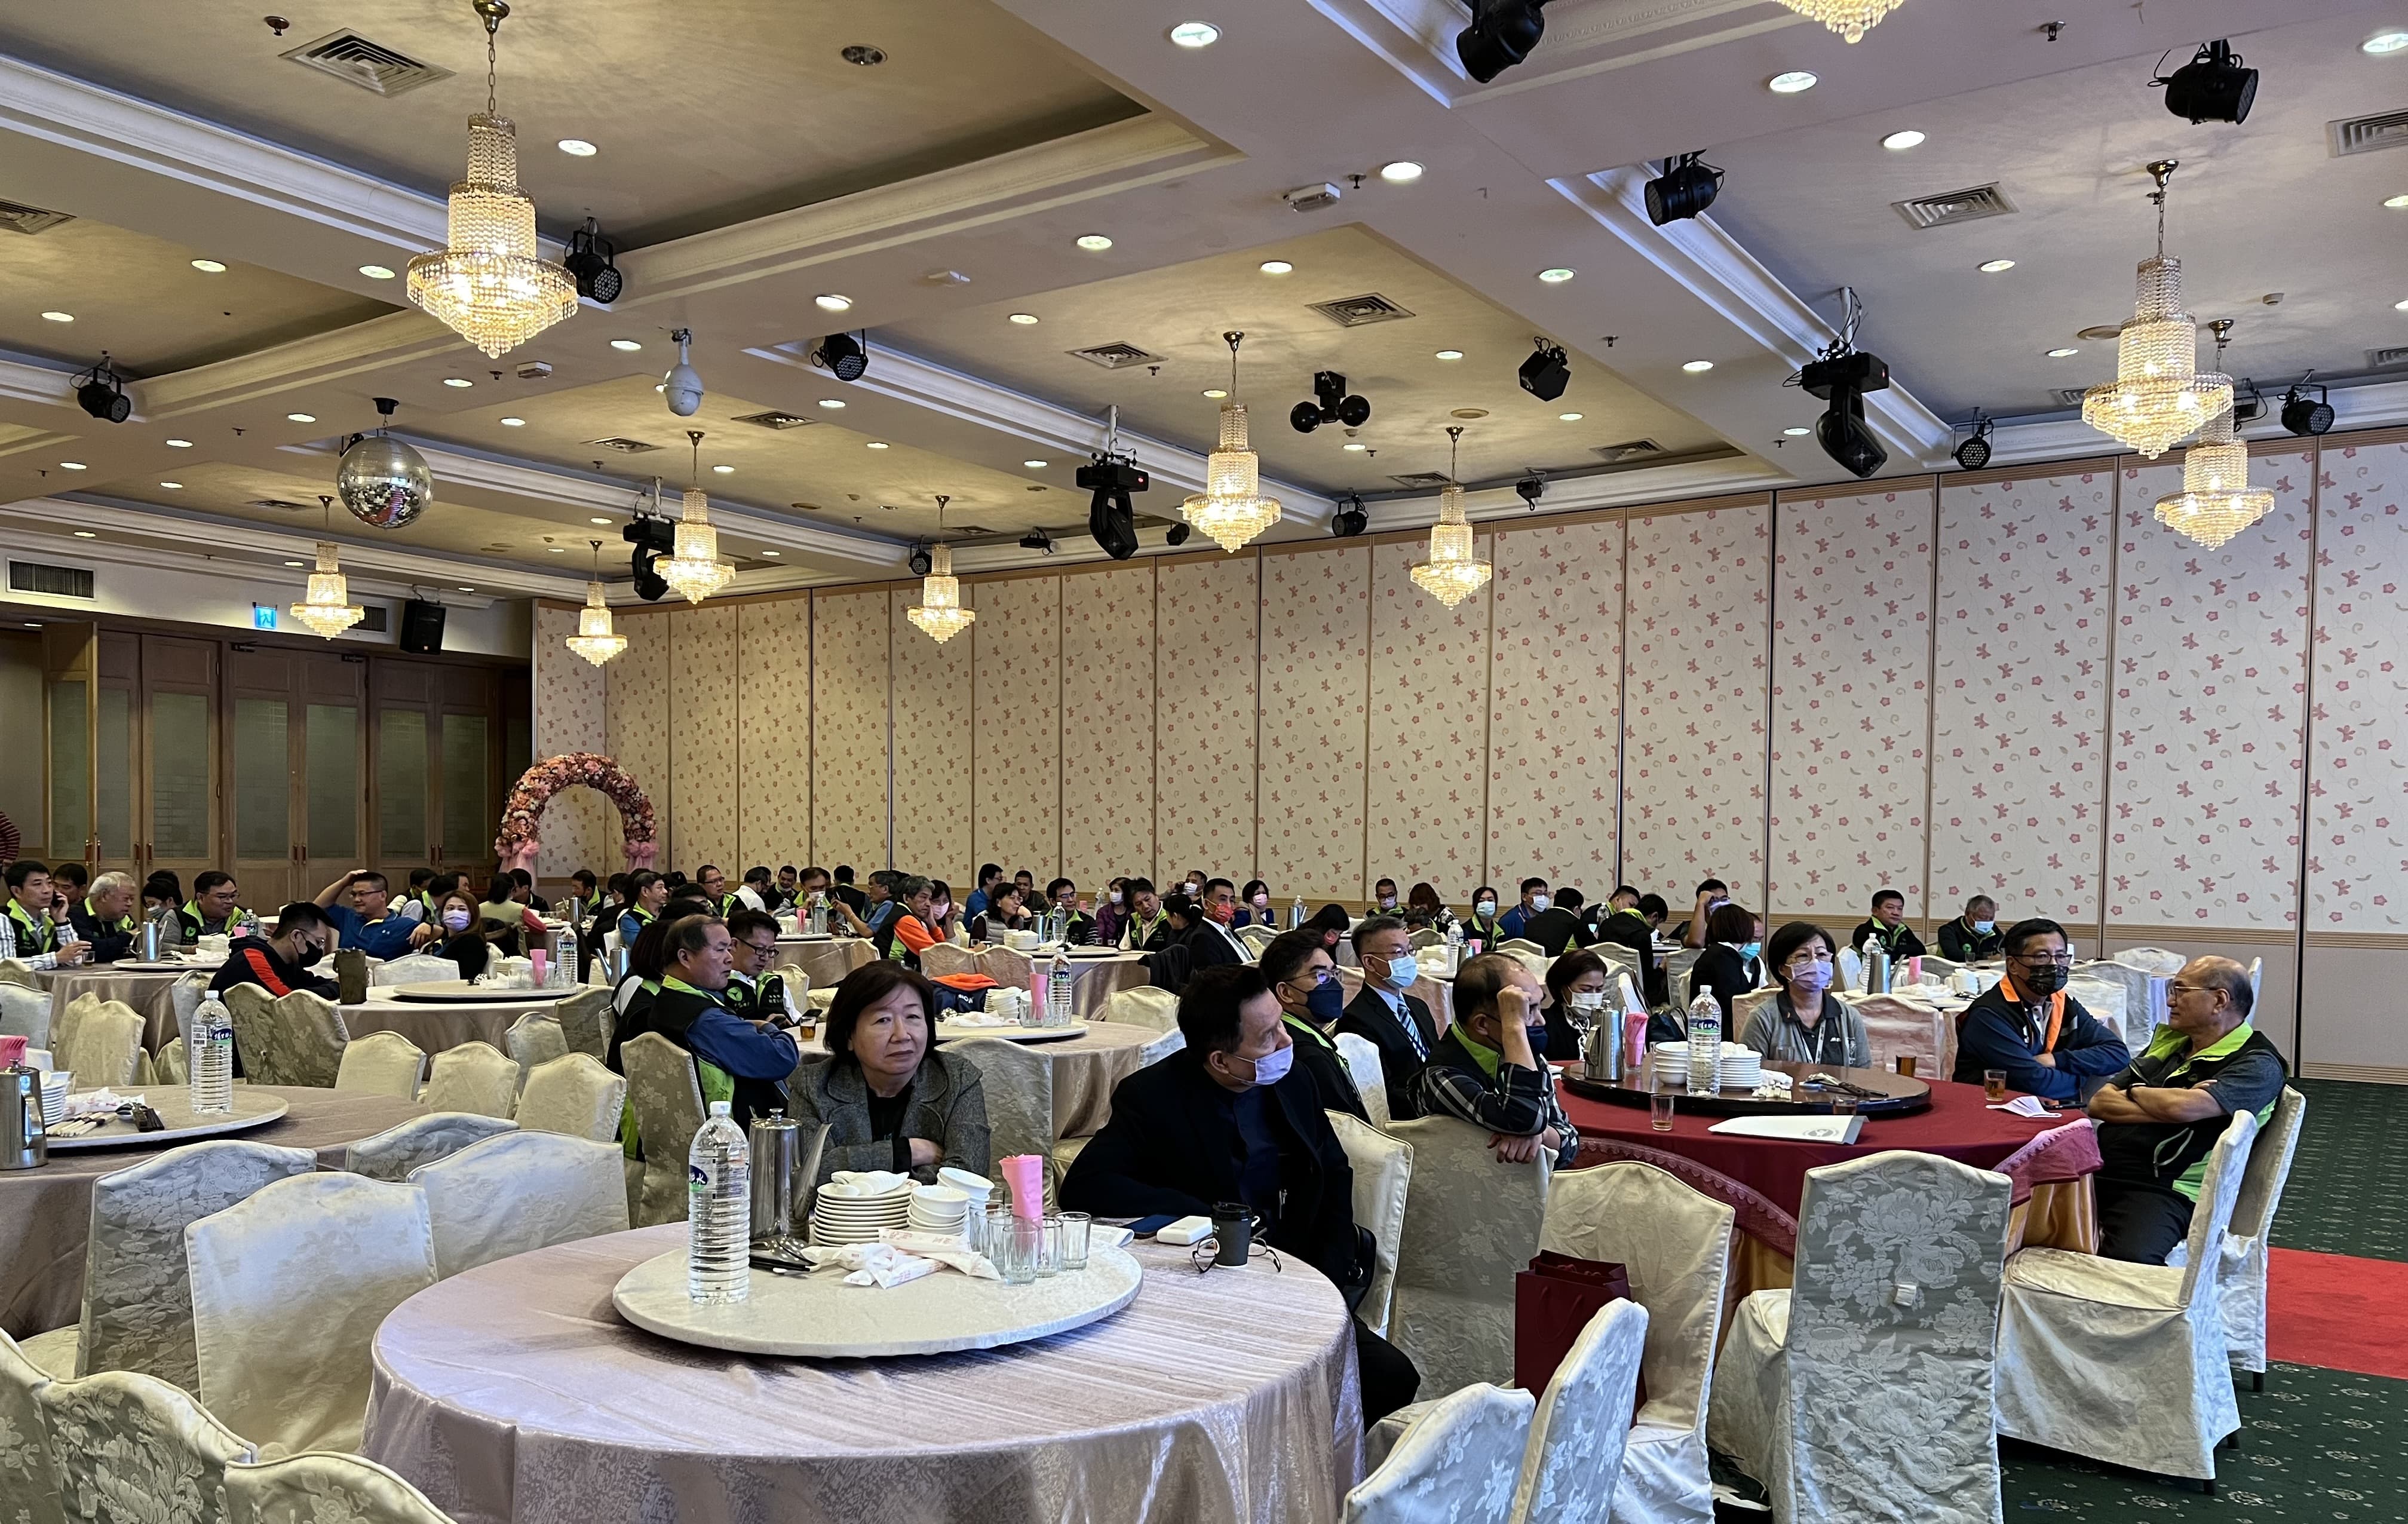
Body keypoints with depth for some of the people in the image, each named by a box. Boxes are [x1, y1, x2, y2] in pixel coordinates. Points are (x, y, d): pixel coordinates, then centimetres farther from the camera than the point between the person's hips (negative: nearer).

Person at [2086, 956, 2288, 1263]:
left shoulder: (2257, 1065, 1)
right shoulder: (2169, 1043, 23)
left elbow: (2182, 1108, -18)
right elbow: (2099, 1103, 14)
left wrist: (2134, 1092, 4)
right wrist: (2164, 1106, -3)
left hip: (2160, 1189, -6)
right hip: (2099, 1171, 7)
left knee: (2129, 1261, -38)